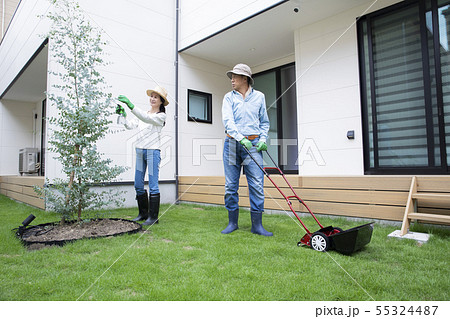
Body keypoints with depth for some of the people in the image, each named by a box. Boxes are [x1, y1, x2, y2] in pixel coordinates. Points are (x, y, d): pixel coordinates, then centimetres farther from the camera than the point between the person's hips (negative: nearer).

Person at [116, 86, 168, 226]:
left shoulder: (161, 116, -1)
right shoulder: (143, 113, 16)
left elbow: (146, 118, -19)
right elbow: (130, 126, 7)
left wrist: (131, 105, -29)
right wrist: (123, 115, -11)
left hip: (153, 151, -6)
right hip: (139, 151, 6)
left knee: (153, 185, -6)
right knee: (138, 184, 8)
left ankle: (153, 216, 2)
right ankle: (143, 213, 21)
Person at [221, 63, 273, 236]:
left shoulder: (259, 96, 11)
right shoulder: (229, 97, 8)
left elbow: (264, 122, 16)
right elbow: (227, 120, -8)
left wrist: (263, 139, -1)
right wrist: (240, 138, -22)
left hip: (253, 144, 0)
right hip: (232, 143, 1)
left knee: (257, 185, -6)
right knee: (230, 186, 3)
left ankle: (257, 225, 4)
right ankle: (232, 222, 17)